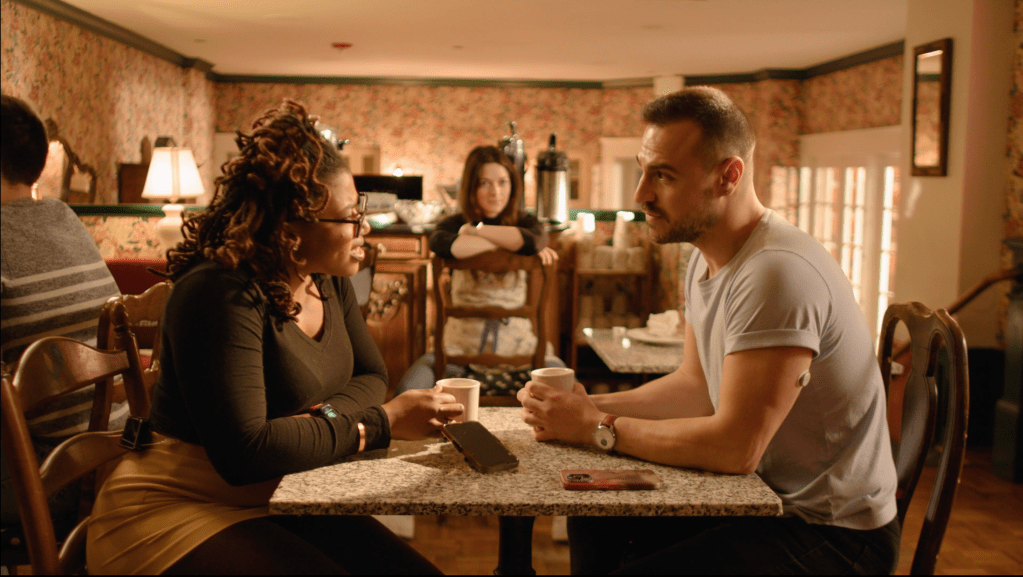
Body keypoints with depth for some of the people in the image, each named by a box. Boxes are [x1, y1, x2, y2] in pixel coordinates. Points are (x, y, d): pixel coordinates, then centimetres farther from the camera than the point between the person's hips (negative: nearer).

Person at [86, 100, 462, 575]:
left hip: (278, 506, 7)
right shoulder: (223, 295, -22)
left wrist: (321, 420, -15)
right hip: (180, 513, -7)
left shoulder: (327, 278, 4)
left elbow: (370, 375, 8)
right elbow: (244, 453, -28)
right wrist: (380, 424, -22)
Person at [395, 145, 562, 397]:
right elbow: (440, 244, -23)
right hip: (461, 346, 0)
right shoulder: (455, 224, 4)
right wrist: (509, 242, -16)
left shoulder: (526, 223, 6)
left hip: (517, 348, 0)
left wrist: (475, 230, -9)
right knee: (409, 390, -25)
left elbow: (534, 241, -20)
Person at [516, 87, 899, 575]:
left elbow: (734, 446, -28)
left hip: (834, 534, -9)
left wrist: (598, 428, -18)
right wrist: (590, 407, -4)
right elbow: (695, 386, 11)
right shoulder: (706, 258, 5)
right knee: (595, 520, 9)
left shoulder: (777, 272, -28)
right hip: (768, 496, 9)